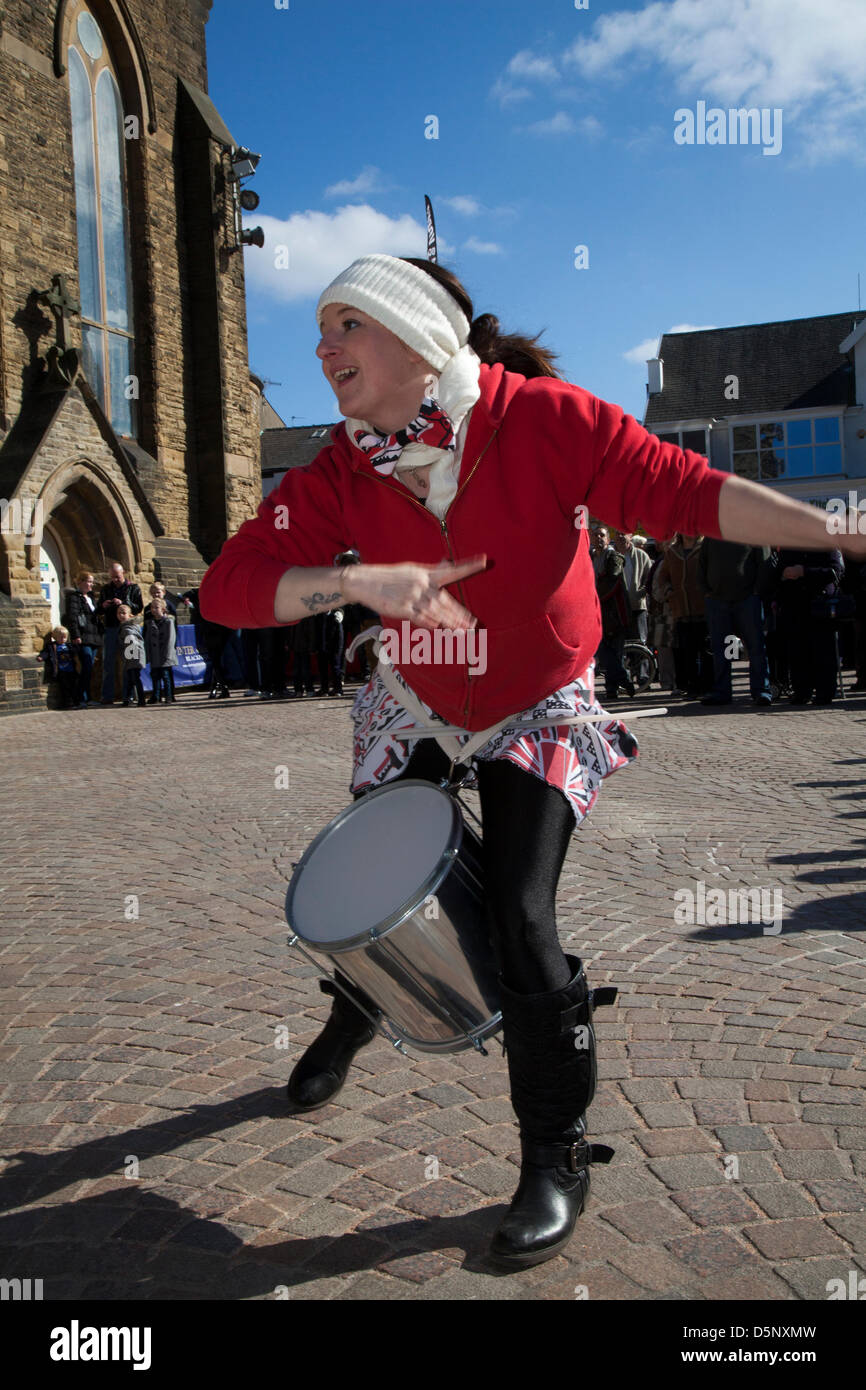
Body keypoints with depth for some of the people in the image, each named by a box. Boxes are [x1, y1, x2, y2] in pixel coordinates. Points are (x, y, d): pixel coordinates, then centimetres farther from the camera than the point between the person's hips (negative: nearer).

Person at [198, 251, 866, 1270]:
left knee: (519, 919, -15)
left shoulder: (542, 420, -23)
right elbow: (227, 585, -22)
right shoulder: (340, 475, -16)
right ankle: (352, 1020, 52)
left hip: (539, 711, -3)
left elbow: (681, 491, -23)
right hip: (415, 705, 4)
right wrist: (357, 581, -39)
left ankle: (558, 1153, 9)